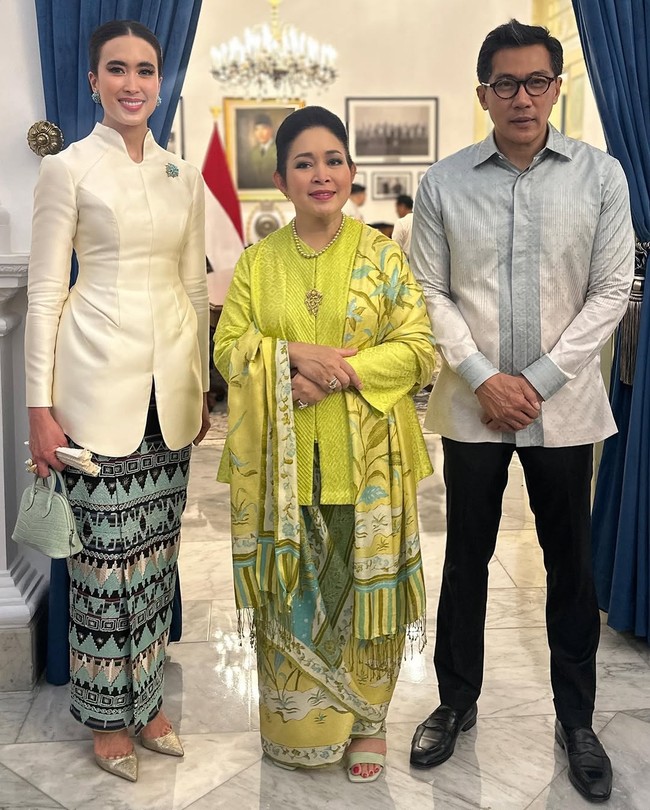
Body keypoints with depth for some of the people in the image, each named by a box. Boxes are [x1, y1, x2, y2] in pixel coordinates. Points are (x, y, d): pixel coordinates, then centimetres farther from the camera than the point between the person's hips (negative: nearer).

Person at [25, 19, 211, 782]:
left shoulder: (184, 176, 11)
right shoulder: (67, 168, -3)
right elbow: (44, 291, -5)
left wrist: (201, 388, 12)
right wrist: (40, 405, -10)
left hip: (171, 381, 5)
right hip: (100, 377, -4)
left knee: (157, 548, 11)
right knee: (107, 550, 2)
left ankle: (147, 699, 28)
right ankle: (108, 717, 20)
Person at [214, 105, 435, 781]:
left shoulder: (382, 255, 1)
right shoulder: (257, 261, 7)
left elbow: (419, 347, -4)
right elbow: (227, 348, 3)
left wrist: (343, 372, -17)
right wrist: (292, 354, -15)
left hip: (365, 461, -1)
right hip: (281, 464, 2)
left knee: (364, 586, 7)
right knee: (290, 591, 9)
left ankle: (365, 721, 27)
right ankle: (298, 725, 28)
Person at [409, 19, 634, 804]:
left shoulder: (601, 174, -2)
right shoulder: (444, 182, -1)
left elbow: (610, 291, -4)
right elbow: (430, 292, -1)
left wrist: (540, 381, -11)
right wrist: (484, 379, -11)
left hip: (564, 406, 0)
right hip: (473, 405, 1)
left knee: (570, 564, 10)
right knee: (466, 559, 12)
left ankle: (576, 719, 28)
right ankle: (456, 702, 31)